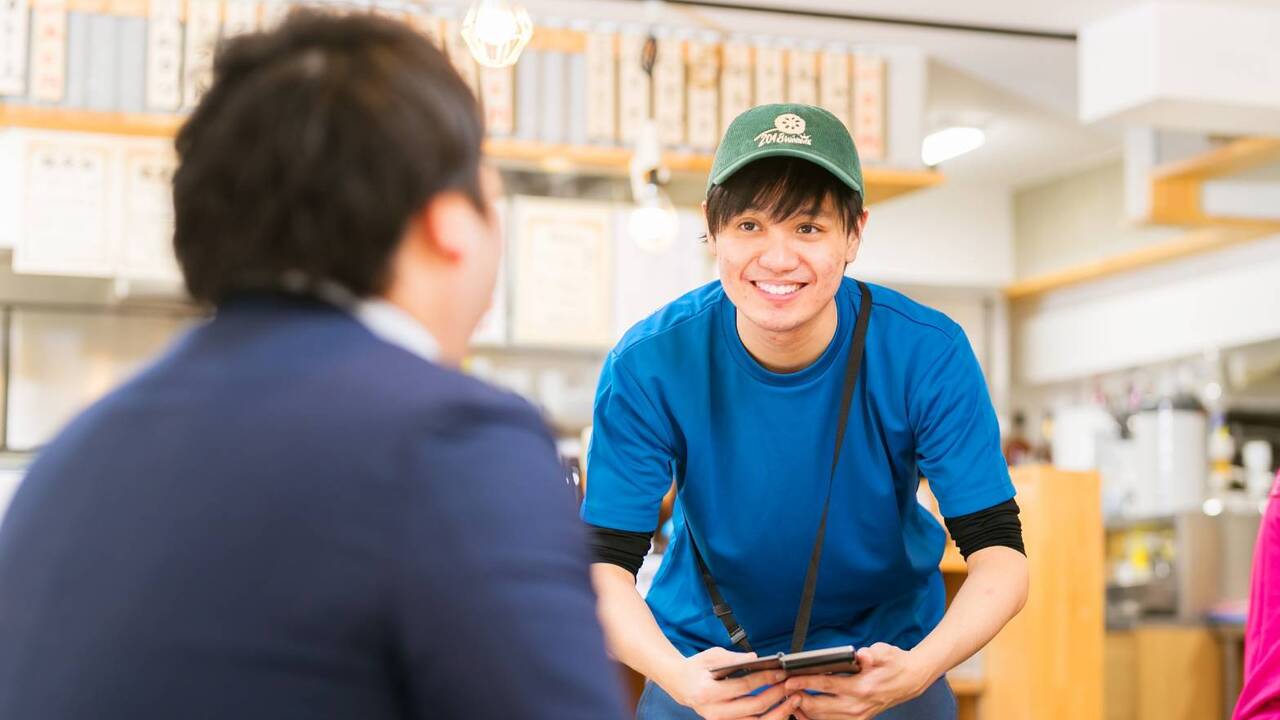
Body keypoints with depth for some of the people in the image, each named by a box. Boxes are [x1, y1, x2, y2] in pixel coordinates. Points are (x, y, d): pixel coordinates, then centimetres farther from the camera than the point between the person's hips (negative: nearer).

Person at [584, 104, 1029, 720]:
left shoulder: (928, 356, -20)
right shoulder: (649, 366, -20)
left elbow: (999, 553, -21)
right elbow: (605, 563, -20)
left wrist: (917, 669, -39)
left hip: (882, 656, 0)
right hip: (708, 657, 0)